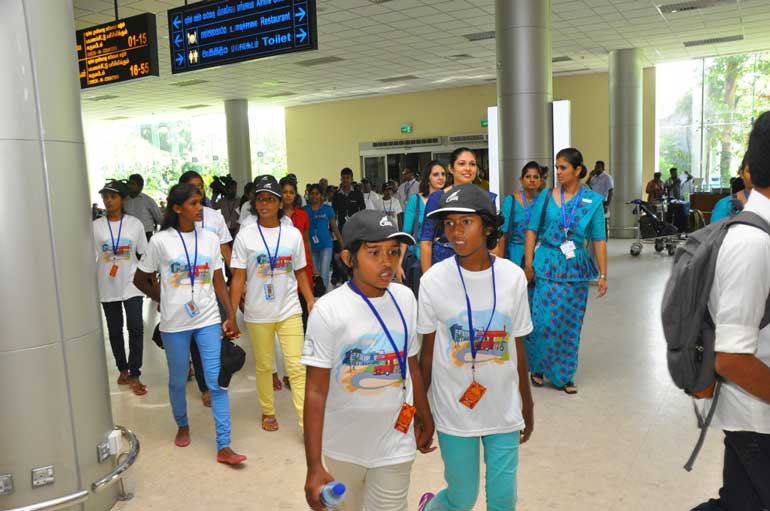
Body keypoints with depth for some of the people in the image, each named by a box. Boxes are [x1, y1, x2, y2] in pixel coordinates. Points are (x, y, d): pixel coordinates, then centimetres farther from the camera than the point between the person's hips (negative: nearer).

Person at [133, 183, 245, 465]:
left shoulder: (210, 238, 1)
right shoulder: (161, 241, -7)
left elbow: (219, 281, 5)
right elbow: (140, 280, 5)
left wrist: (231, 316, 0)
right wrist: (165, 300, 6)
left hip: (209, 320, 2)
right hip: (175, 323, -1)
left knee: (217, 381, -2)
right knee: (178, 380, 14)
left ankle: (224, 447, 3)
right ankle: (182, 425, 42)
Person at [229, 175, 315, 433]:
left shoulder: (293, 234, 0)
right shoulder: (245, 236, -4)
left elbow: (300, 273, 7)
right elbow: (238, 278, -3)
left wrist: (311, 301, -4)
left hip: (290, 311, 0)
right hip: (257, 314, 0)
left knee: (297, 368, -3)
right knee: (264, 366, 14)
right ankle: (268, 412, 35)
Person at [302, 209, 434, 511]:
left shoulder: (405, 298, -4)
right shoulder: (329, 310, -17)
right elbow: (316, 392, -15)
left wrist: (425, 418, 17)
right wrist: (313, 466, -16)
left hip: (395, 445, 2)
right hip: (343, 449, -2)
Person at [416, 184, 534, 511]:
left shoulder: (513, 277, -7)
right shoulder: (433, 280, -12)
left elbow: (518, 346, 3)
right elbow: (428, 349, -3)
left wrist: (528, 404, 11)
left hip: (504, 409, 2)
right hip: (454, 411, -2)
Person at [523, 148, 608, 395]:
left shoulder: (593, 201, 1)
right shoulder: (546, 197, 0)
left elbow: (599, 239, 1)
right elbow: (532, 231, 1)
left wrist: (602, 274, -1)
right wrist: (528, 264, -6)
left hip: (576, 268, 1)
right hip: (548, 265, -1)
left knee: (570, 325, 7)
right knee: (544, 322, -4)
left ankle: (564, 375, 22)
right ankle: (537, 367, 20)